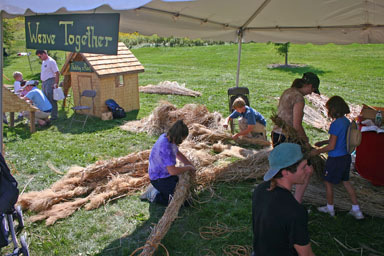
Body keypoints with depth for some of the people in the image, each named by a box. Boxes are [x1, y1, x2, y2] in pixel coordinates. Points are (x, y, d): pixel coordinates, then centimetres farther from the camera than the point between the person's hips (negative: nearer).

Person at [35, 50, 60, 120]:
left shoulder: (51, 61, -11)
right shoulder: (43, 62, 17)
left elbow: (57, 73, -16)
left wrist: (56, 84, -20)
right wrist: (42, 83, 19)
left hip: (50, 82, -9)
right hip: (44, 82, 9)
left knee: (51, 100, -8)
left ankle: (54, 116, -3)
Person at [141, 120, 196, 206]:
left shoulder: (167, 137, -4)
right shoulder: (165, 147, -34)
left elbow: (178, 153, 13)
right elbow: (172, 171, -37)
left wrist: (190, 165, 1)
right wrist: (188, 167, -21)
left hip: (166, 174, 9)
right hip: (159, 179, -9)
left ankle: (156, 189, 19)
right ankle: (154, 195, 0)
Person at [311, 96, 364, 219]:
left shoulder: (335, 124, -23)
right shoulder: (346, 121, 3)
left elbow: (331, 146, -21)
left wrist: (317, 151, -8)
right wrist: (322, 142, 19)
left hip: (336, 159, -8)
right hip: (346, 157, 8)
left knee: (328, 182, 11)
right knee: (346, 182, 20)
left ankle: (330, 208, 28)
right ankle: (356, 210, 25)